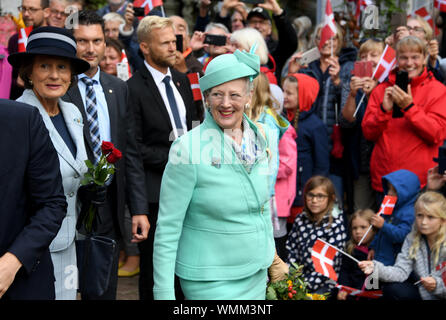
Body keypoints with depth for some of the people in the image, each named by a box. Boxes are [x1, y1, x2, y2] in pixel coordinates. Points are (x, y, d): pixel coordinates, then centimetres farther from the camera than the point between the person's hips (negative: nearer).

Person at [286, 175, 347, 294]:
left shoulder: (335, 224, -7)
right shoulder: (300, 219, 9)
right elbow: (292, 251, 11)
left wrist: (307, 284, -15)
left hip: (323, 285, -4)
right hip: (298, 279, 4)